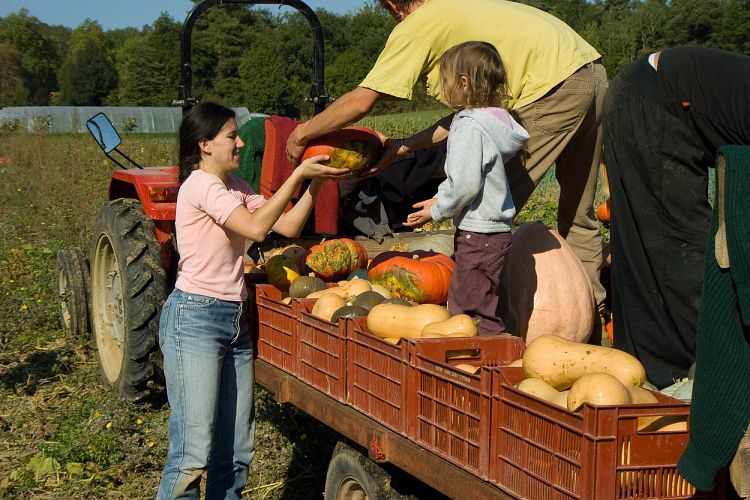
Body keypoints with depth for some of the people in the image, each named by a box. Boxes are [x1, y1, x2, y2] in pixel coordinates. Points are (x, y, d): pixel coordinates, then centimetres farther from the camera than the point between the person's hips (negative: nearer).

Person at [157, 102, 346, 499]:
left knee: (235, 449, 9)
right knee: (193, 453, -10)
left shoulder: (233, 185, 14)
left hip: (234, 320, 9)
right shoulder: (200, 184, -12)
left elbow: (287, 226, 9)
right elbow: (256, 228, -23)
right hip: (195, 319, -9)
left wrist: (314, 182, -3)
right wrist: (298, 174, -20)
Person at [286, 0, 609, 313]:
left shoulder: (415, 27, 0)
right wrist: (404, 146, 20)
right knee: (577, 212, 18)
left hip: (555, 85, -9)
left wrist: (302, 133, 7)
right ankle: (589, 312, 25)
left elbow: (361, 101, -6)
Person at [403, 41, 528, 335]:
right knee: (460, 302, 18)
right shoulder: (485, 121, 12)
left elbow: (465, 184, -25)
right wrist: (439, 199, 17)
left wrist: (437, 212, -12)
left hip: (479, 233, -10)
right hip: (495, 229, 10)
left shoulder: (471, 126, -19)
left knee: (474, 308, -5)